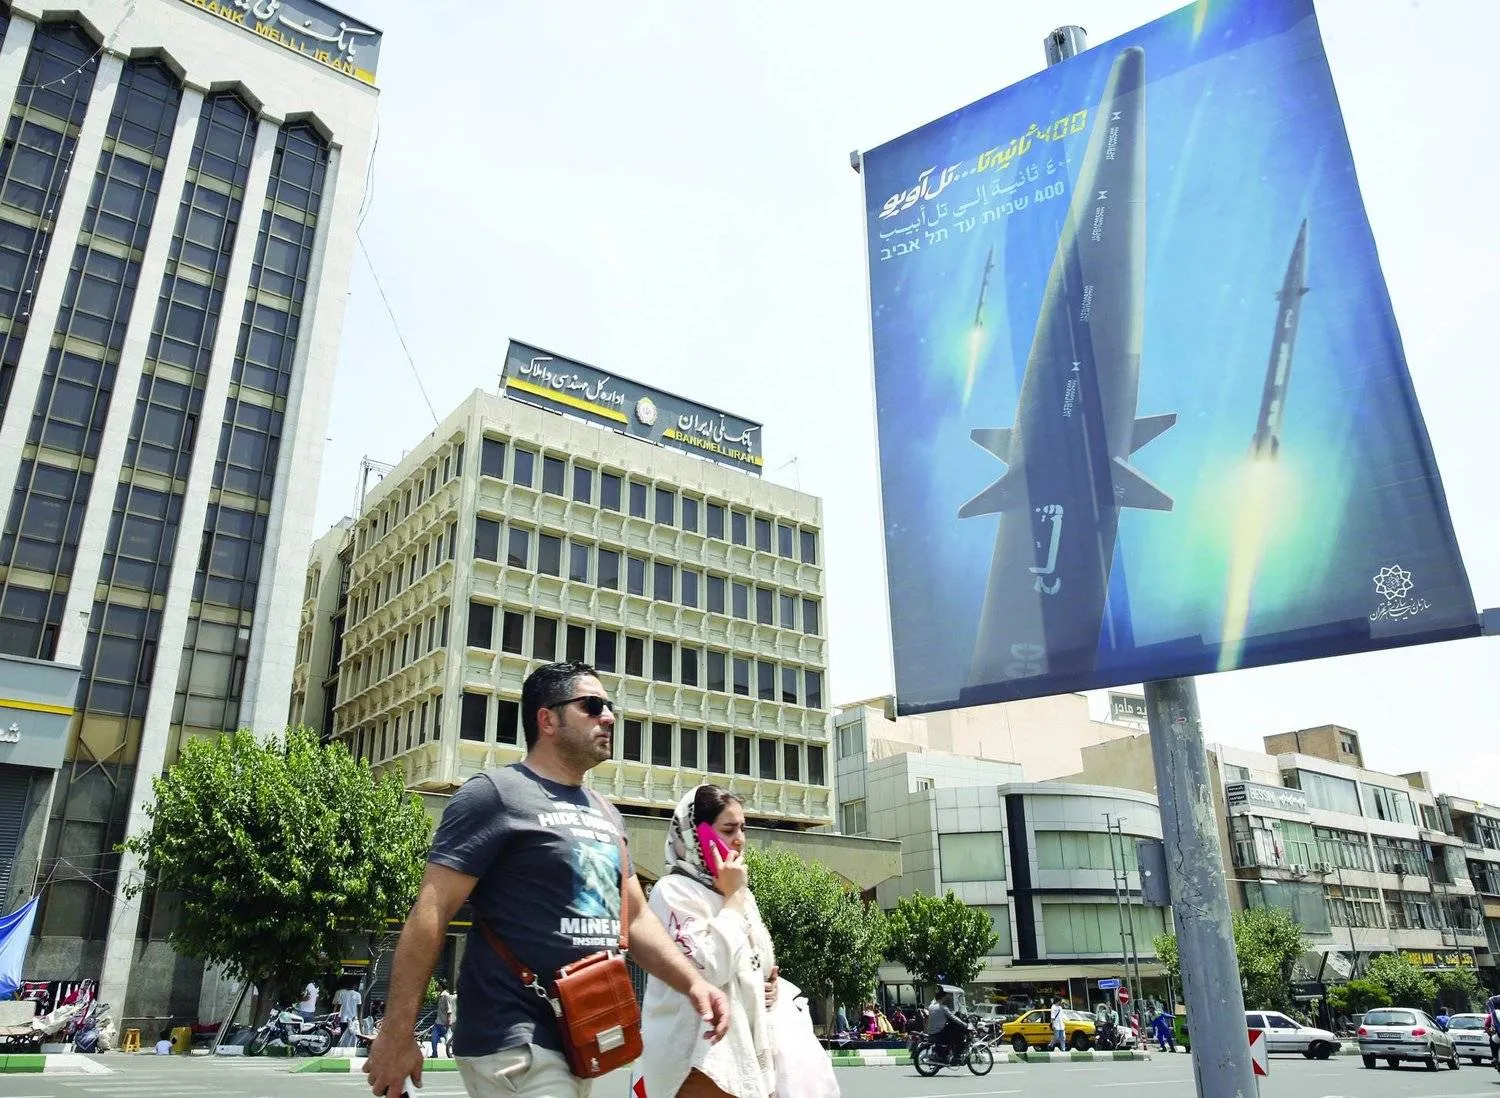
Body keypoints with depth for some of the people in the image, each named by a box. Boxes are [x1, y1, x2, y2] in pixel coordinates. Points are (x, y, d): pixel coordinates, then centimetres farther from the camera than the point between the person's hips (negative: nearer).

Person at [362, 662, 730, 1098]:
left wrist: (692, 982, 0)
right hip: (513, 1042, -8)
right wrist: (397, 1034, -16)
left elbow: (635, 918, 15)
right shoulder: (496, 794, -11)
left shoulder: (606, 814, 13)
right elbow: (430, 914, -14)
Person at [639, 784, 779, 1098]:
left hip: (744, 1046, 8)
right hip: (703, 1055, -8)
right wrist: (733, 898, -17)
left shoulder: (739, 893, 13)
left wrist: (770, 981, 3)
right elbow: (707, 969, -25)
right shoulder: (673, 890, -14)